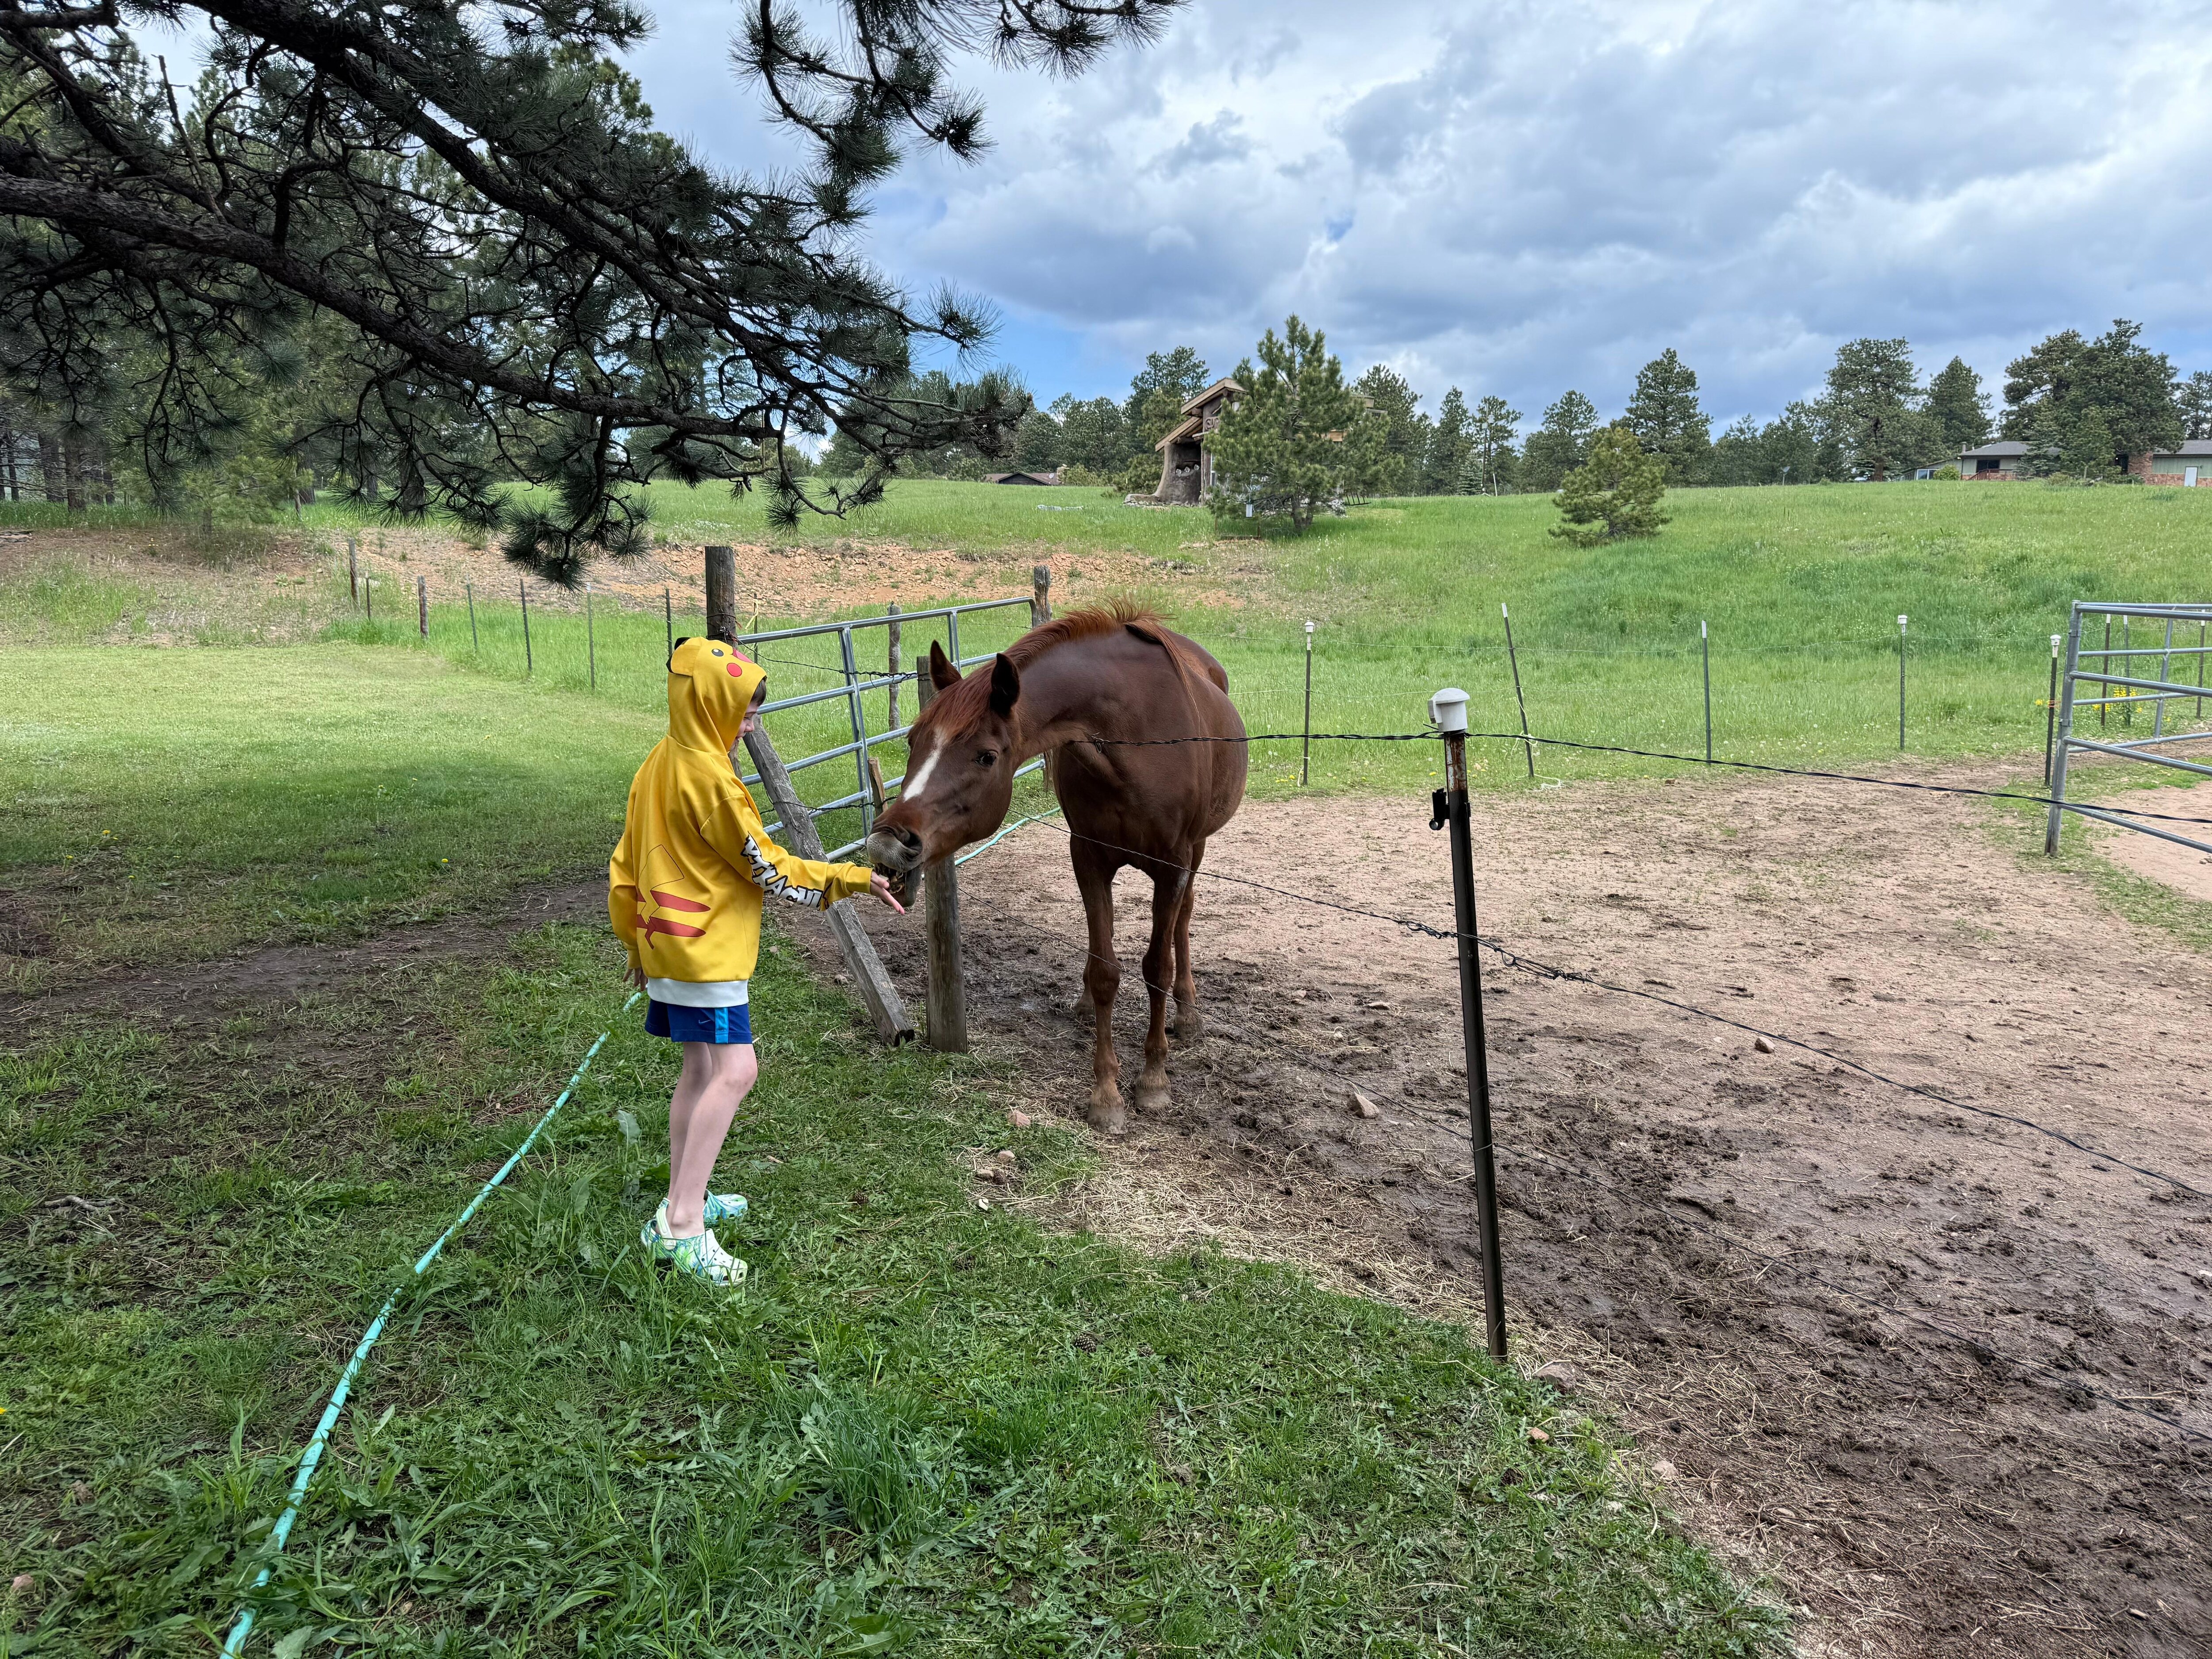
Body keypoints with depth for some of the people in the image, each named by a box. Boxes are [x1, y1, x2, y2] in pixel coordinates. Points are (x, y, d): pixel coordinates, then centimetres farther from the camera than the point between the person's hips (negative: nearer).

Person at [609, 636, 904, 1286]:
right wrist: (856, 878, -10)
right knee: (734, 1069, -13)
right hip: (706, 951, -10)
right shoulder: (710, 778, -19)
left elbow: (625, 865, 17)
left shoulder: (660, 764, 10)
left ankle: (685, 1200, 27)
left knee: (701, 1069, 17)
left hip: (664, 944, 10)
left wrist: (636, 940, 26)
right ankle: (682, 1223, -16)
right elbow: (769, 868, -14)